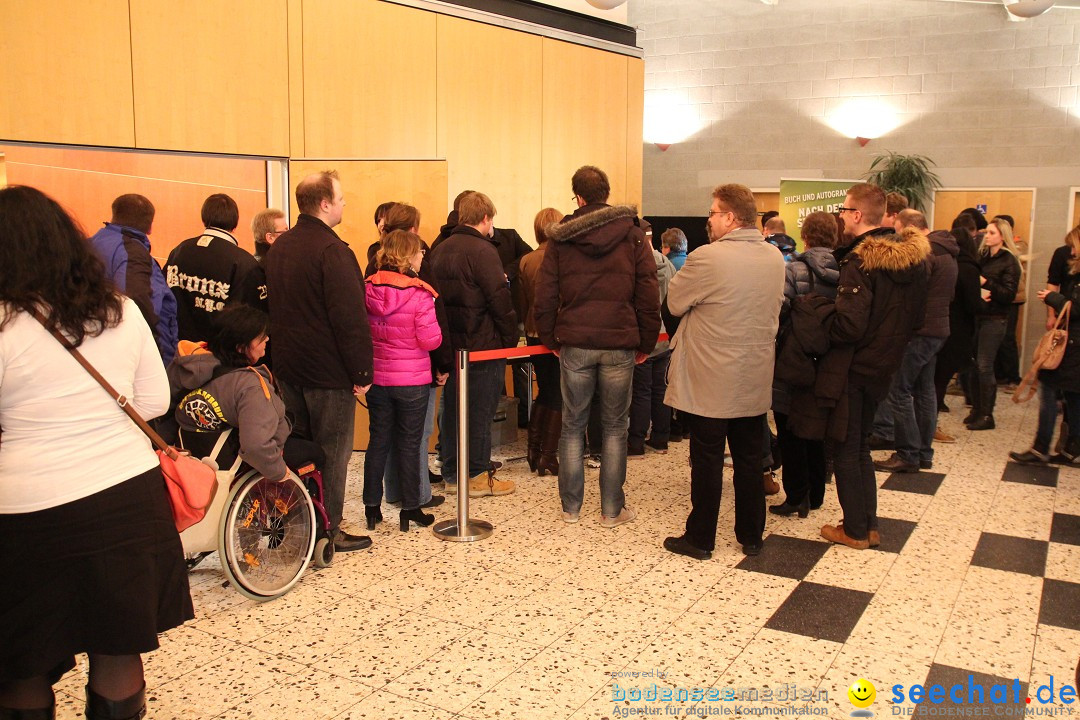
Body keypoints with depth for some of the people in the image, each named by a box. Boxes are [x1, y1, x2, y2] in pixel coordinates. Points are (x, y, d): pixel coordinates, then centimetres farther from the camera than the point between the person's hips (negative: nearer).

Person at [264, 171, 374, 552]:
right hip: (329, 370, -8)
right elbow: (351, 318, -21)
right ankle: (328, 532, 9)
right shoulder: (331, 249, -18)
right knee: (331, 450, 2)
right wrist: (362, 372, -15)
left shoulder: (279, 248, 10)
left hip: (288, 366, 8)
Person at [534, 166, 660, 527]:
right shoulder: (632, 233, 2)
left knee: (573, 426, 10)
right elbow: (648, 294, -1)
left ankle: (571, 507, 16)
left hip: (575, 344, 1)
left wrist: (551, 339, 10)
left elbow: (545, 296, 1)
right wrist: (646, 343, 6)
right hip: (620, 344, -1)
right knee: (615, 428, 8)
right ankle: (612, 510, 12)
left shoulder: (560, 237, 3)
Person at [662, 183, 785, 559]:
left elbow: (675, 302, -9)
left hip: (711, 380, -6)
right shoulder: (775, 258, 2)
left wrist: (685, 273, 6)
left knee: (707, 461, 5)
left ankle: (700, 538, 15)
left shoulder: (708, 257, -19)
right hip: (755, 380, 6)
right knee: (750, 460, 15)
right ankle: (751, 536, 25)